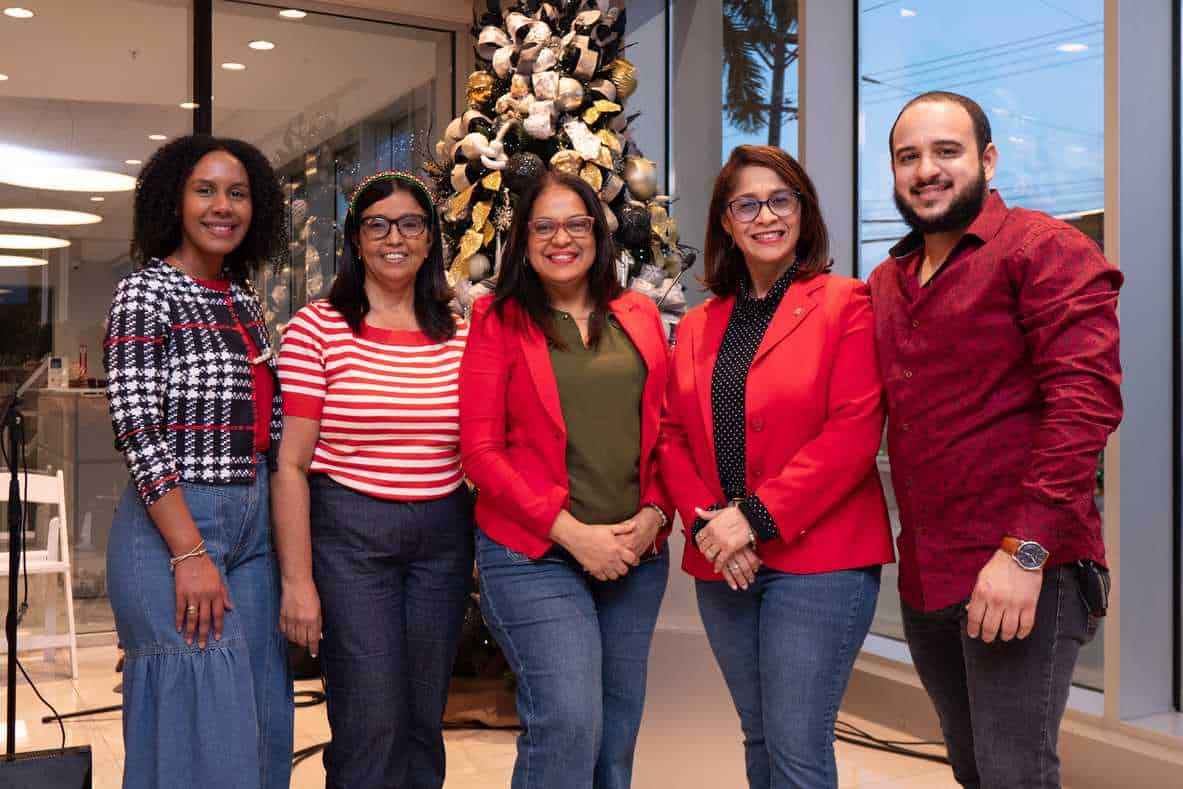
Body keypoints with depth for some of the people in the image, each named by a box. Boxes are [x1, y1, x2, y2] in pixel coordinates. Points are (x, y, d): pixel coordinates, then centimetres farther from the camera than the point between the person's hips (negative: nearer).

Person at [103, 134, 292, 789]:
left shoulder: (244, 300, 13)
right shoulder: (146, 292, -7)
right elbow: (139, 431, -15)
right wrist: (191, 555, -19)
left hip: (255, 527, 7)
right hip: (175, 525, -7)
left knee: (260, 722, 11)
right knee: (196, 723, -1)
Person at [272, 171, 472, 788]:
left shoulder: (461, 338, 7)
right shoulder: (316, 330, -4)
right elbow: (290, 463, -7)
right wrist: (298, 580, -10)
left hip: (444, 537, 4)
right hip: (348, 533, -4)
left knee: (424, 724, 14)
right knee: (371, 726, -3)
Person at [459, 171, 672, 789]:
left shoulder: (639, 318, 11)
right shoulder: (499, 321, 0)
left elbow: (664, 431, 12)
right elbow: (481, 449, -6)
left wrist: (654, 514, -6)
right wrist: (570, 531, -13)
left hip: (636, 554, 4)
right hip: (535, 556, -4)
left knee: (617, 735, 12)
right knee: (569, 725, -14)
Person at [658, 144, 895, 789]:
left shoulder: (845, 306, -4)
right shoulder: (698, 327, 13)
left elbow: (853, 433, -13)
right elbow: (674, 438, 9)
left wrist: (757, 517, -17)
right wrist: (706, 521, -9)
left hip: (816, 559, -5)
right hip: (722, 566, 5)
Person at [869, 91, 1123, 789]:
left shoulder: (1047, 251, -8)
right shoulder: (886, 282, 14)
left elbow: (1085, 399, -18)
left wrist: (1024, 550, -24)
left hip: (1022, 573, -7)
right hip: (925, 577, 7)